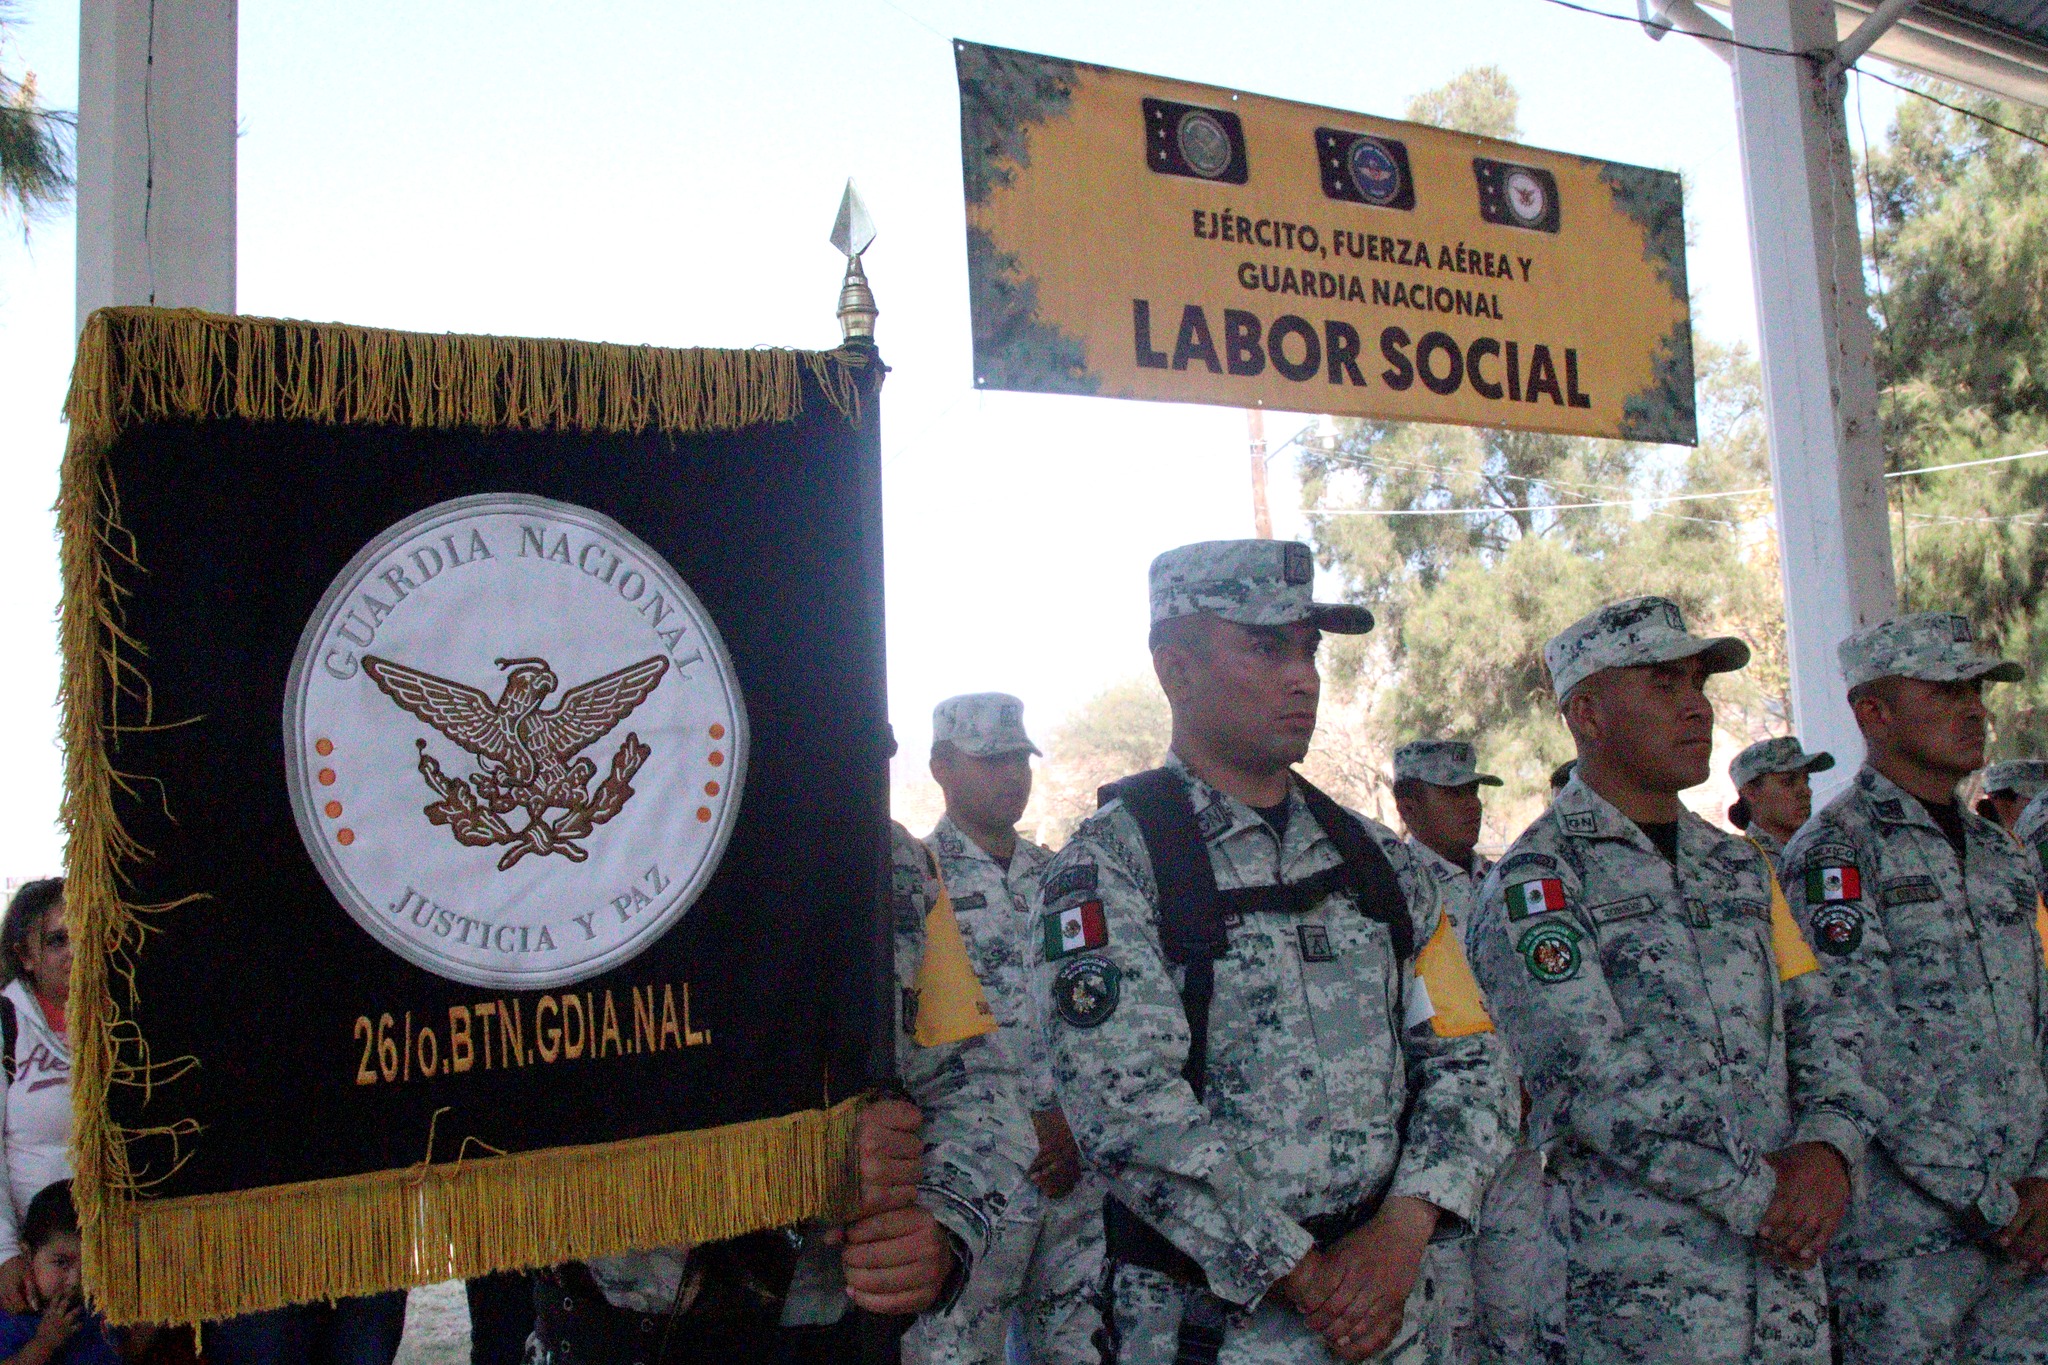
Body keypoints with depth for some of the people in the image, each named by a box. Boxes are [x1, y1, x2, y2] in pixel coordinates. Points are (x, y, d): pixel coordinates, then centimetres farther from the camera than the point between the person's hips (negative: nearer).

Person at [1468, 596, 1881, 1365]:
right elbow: (1595, 1083, -17)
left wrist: (1830, 1148, -7)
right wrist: (1761, 1193, -14)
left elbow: (1817, 1028, 11)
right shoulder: (1533, 884, -9)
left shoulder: (1740, 867, 13)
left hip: (1787, 1263, 6)